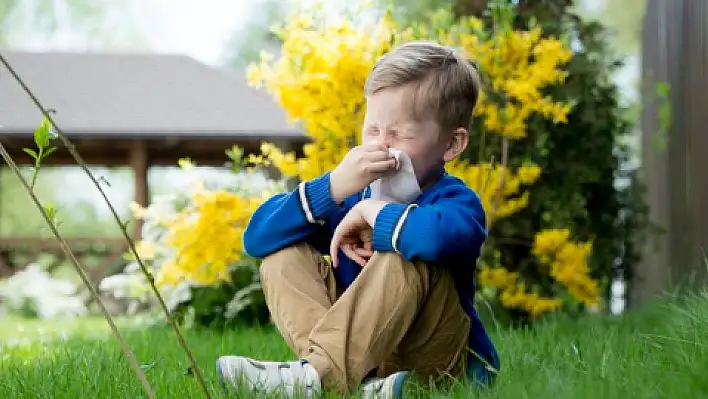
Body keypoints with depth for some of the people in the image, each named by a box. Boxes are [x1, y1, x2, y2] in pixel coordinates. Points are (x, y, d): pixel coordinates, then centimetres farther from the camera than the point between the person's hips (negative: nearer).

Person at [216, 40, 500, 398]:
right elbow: (256, 238, -5)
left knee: (404, 256, -28)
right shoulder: (351, 193, 6)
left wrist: (371, 212, -22)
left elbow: (444, 235, -43)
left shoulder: (452, 199, -13)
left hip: (439, 362, -6)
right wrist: (333, 187, -19)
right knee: (283, 256, -8)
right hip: (362, 347, 6)